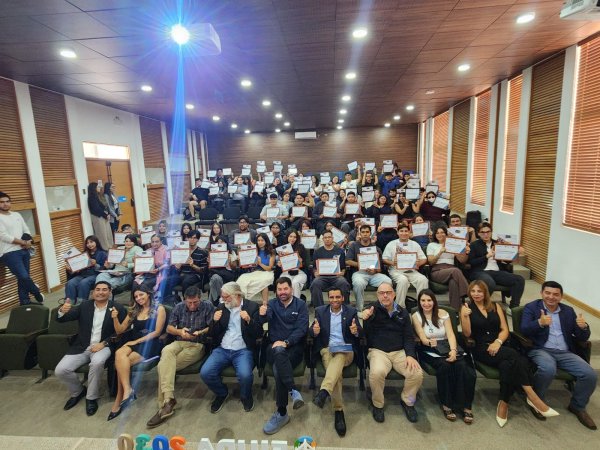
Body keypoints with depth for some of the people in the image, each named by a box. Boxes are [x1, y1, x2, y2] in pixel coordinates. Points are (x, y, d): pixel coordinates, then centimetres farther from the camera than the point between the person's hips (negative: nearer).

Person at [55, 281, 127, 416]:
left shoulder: (118, 309, -2)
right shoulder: (84, 306, 8)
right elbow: (61, 319, 1)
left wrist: (103, 343, -18)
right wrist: (62, 311, -22)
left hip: (103, 346, -4)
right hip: (82, 347, 4)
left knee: (97, 362, -34)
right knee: (60, 370, -14)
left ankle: (92, 398, -8)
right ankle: (78, 391, 17)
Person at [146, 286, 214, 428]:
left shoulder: (208, 307, -2)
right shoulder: (179, 307, 9)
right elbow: (169, 328, 10)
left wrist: (200, 332, -23)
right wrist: (179, 331, -11)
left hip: (197, 345, -3)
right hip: (180, 342, 3)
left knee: (163, 365, -24)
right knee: (166, 351, -34)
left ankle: (165, 403, -16)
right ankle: (168, 399, -40)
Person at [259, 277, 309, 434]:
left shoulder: (300, 305, 3)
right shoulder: (272, 303, 8)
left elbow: (301, 329, -7)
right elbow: (264, 320, -10)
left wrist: (286, 342, -23)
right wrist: (262, 315, -35)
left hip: (294, 346, -1)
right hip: (274, 346, 1)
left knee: (278, 368, -31)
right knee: (279, 352, -36)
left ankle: (281, 413, -22)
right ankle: (293, 390, -40)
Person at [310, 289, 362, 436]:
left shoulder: (351, 311, 8)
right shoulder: (320, 311, 9)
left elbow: (360, 333, 1)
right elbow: (311, 332, 3)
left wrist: (356, 331, -24)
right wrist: (314, 331, -23)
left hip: (346, 349, 0)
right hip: (327, 348, 1)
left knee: (338, 357, -35)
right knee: (335, 370, -29)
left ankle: (324, 391, -52)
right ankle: (338, 410, -27)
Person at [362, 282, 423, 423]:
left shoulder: (403, 313, 11)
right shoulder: (372, 310, 2)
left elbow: (409, 337, 11)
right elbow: (365, 335, -5)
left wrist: (410, 355, -6)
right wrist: (365, 319, -26)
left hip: (400, 351, 3)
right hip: (378, 351, -3)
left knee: (417, 373, -21)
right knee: (377, 372, -32)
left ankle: (407, 401, 12)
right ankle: (377, 405, -1)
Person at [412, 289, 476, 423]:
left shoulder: (443, 313, 9)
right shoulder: (416, 316, 2)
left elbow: (450, 334, -1)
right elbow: (423, 339, -5)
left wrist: (453, 350, -19)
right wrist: (429, 341, -30)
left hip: (447, 347, 3)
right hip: (429, 350, -3)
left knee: (462, 366, -27)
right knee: (444, 366, -32)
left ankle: (465, 405, -16)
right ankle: (446, 404, -17)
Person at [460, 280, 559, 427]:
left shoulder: (495, 306, 14)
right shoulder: (466, 307, 3)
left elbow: (505, 330, 8)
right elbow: (467, 334, -3)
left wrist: (498, 342, -12)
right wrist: (465, 316, -21)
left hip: (499, 346, 4)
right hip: (480, 348, -3)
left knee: (507, 364, -30)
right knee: (513, 356, -28)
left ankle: (503, 404, -18)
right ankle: (532, 397, -20)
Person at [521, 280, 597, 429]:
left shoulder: (568, 311, 15)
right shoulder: (531, 307, 2)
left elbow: (582, 338, 12)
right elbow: (524, 331, -11)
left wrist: (583, 327, -11)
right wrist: (540, 322, -30)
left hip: (565, 352, 5)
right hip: (541, 350, -5)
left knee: (591, 375, -17)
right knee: (548, 369, -34)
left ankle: (577, 406, 12)